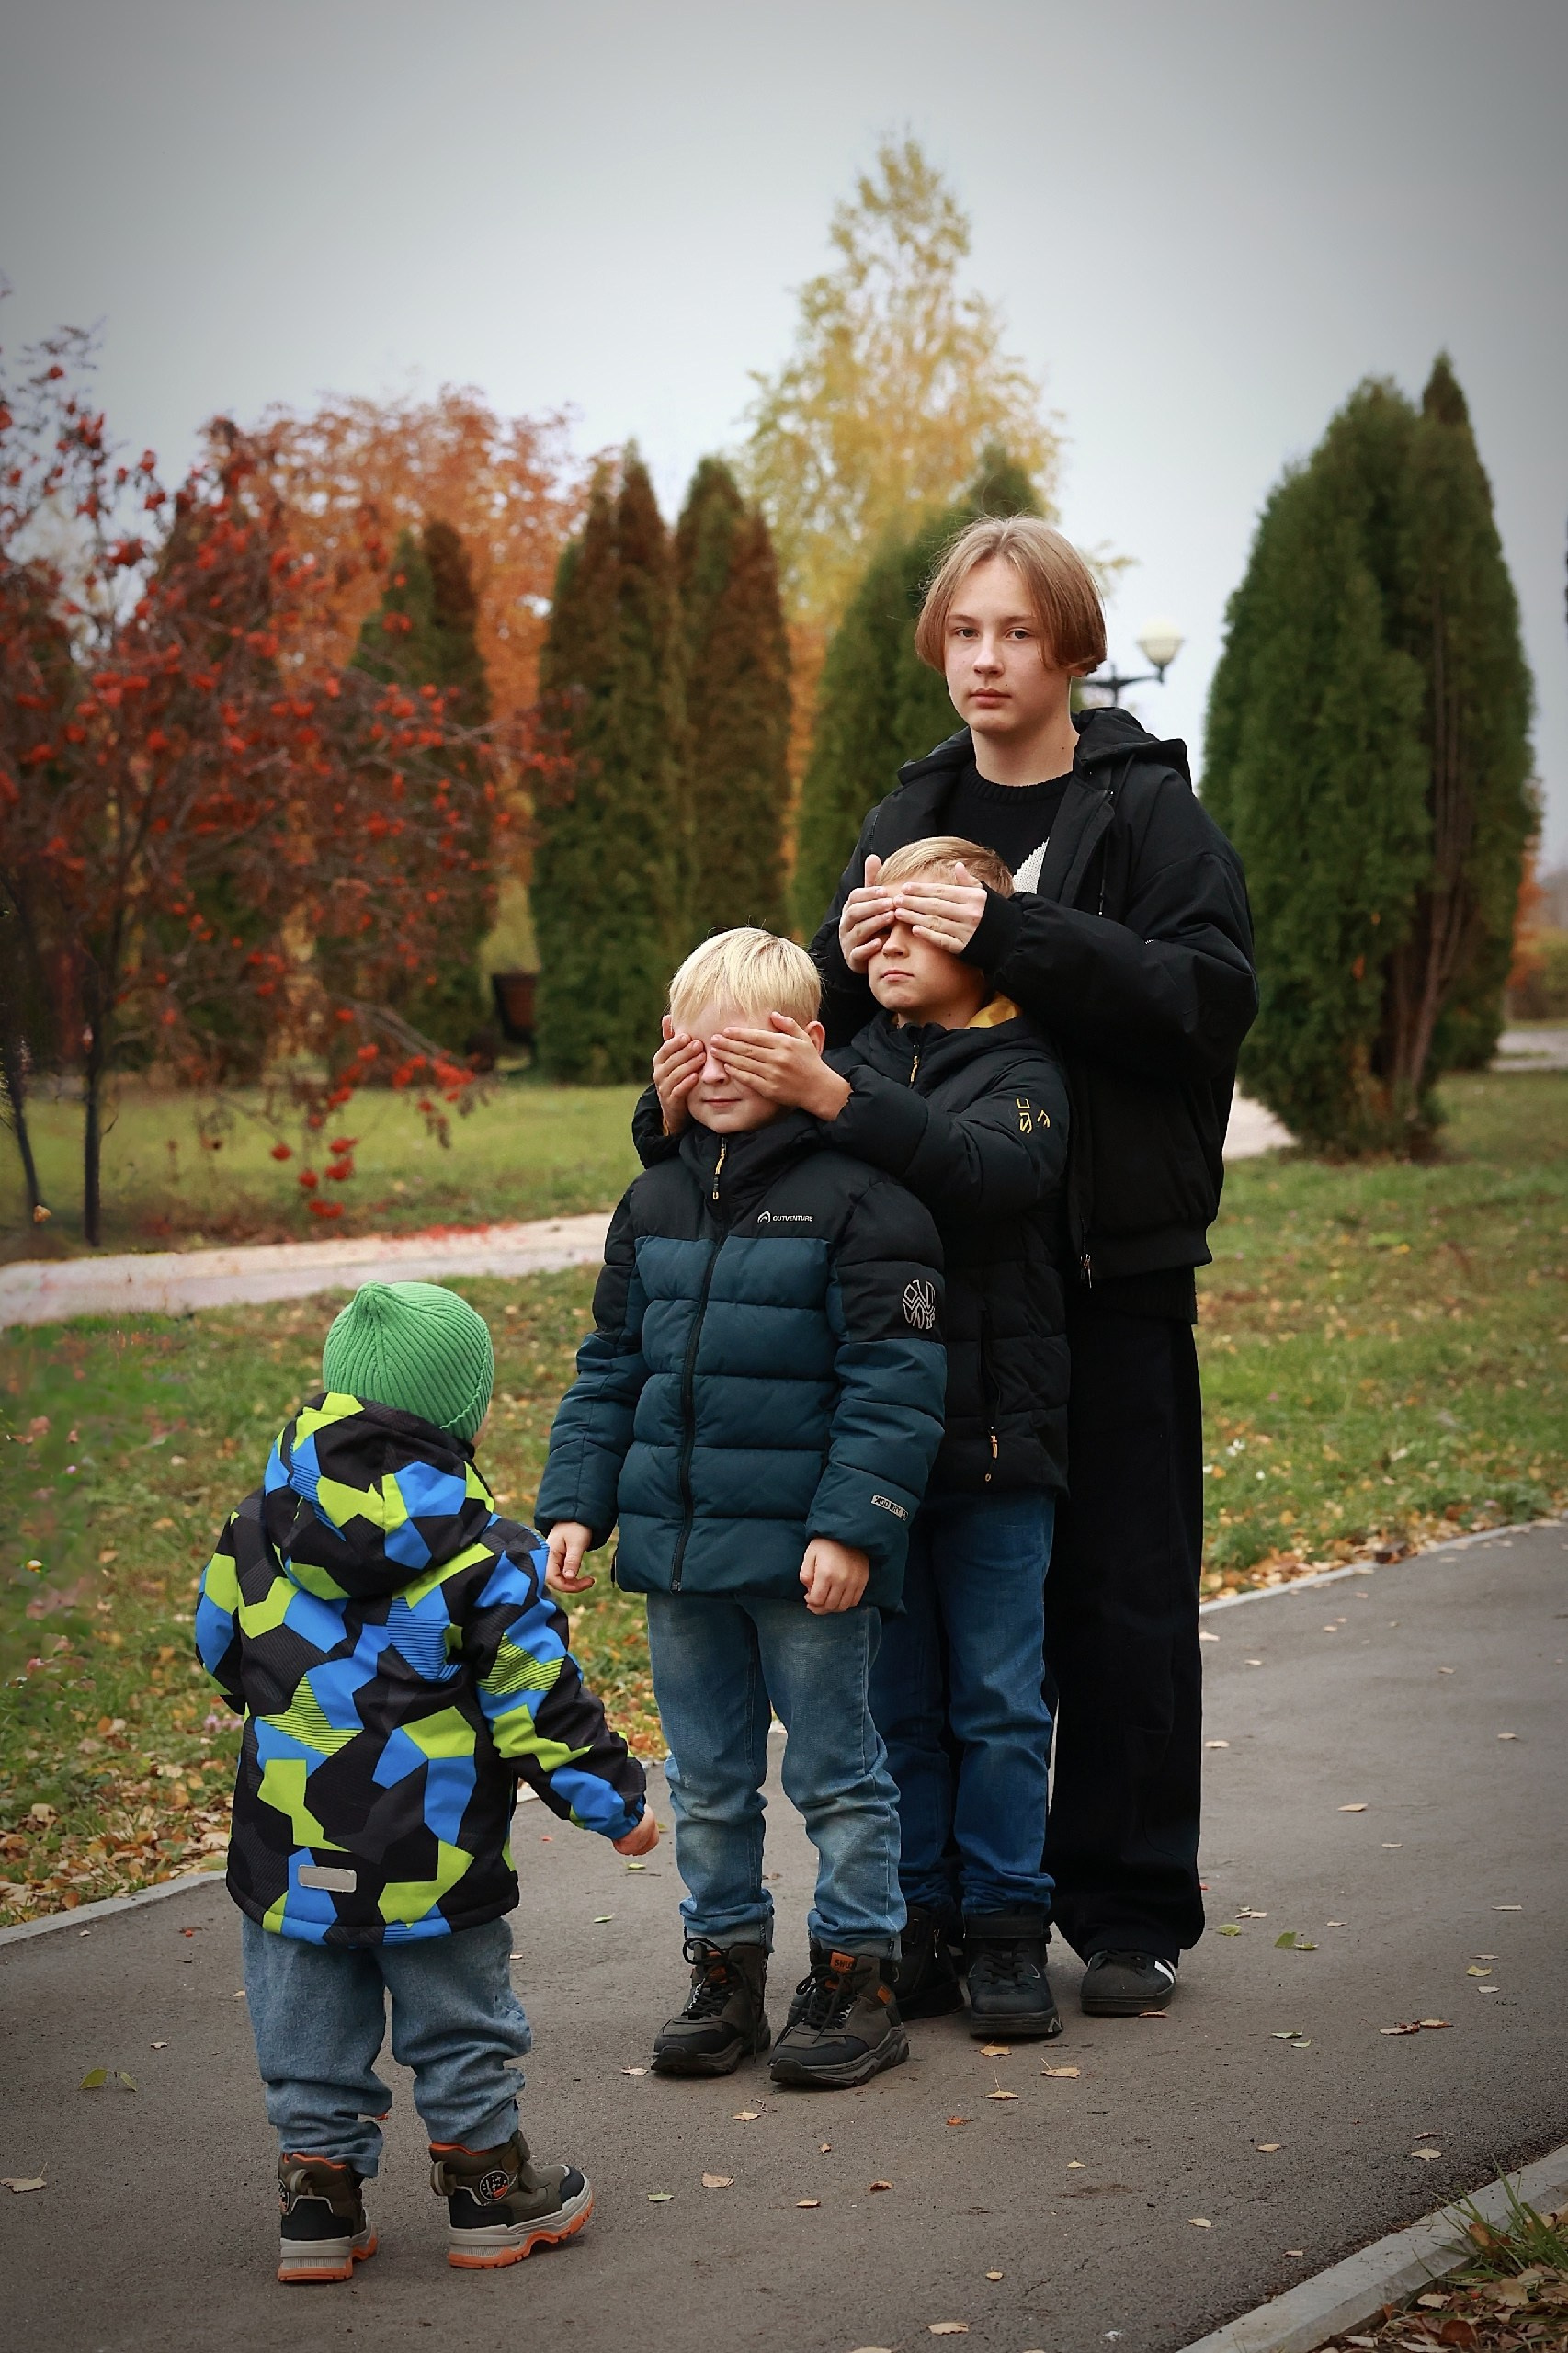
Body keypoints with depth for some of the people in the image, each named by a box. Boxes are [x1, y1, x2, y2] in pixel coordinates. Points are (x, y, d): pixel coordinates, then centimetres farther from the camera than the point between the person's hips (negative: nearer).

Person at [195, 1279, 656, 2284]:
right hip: (431, 1858, -3)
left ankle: (319, 2199, 17)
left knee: (310, 2027, 14)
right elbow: (539, 1703, -12)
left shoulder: (264, 1522, -2)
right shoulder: (484, 1555, -14)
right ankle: (487, 2189, 23)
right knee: (460, 2021, 13)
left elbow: (221, 1645, 11)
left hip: (292, 1843, 3)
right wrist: (615, 1801, 0)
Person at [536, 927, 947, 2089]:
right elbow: (609, 1370, 15)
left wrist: (852, 1524, -19)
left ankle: (857, 1977, 17)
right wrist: (575, 1505, 8)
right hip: (680, 1547, 6)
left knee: (836, 1769, 5)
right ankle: (726, 1970, 26)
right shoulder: (656, 1202, 9)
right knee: (707, 1777, 14)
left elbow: (894, 1380, -13)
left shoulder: (858, 1196, -10)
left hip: (807, 1553, -6)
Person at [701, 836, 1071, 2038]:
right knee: (895, 1701, 10)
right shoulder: (855, 1063, 10)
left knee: (996, 1700, 5)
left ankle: (1005, 1932, 15)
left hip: (993, 1443, -4)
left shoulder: (1023, 1072, -3)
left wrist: (834, 1101, -36)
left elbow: (990, 1173, -25)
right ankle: (918, 1927, 20)